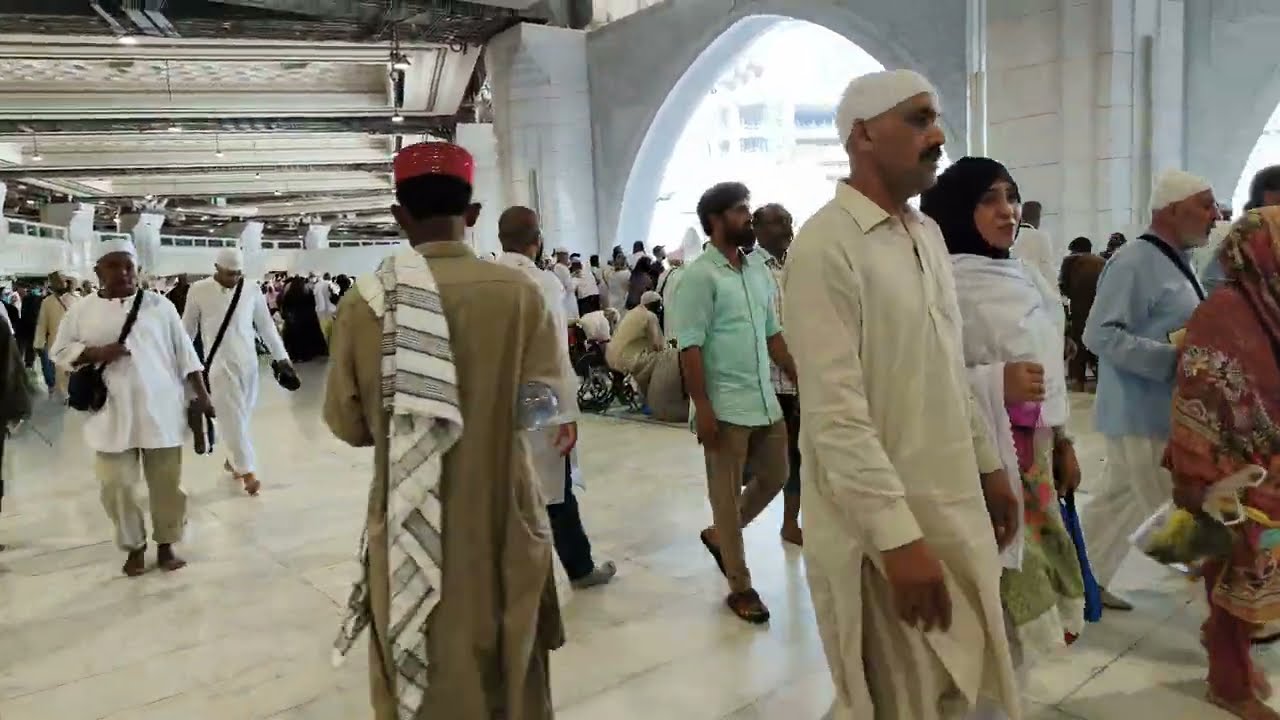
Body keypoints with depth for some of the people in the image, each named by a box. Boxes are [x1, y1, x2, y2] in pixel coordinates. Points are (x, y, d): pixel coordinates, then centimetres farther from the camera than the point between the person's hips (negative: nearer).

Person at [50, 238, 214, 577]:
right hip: (112, 415, 1)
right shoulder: (82, 310, 3)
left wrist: (201, 394, 0)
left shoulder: (159, 305, 1)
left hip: (160, 411, 0)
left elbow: (184, 352, 3)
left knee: (166, 483, 7)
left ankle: (166, 545, 24)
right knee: (117, 486, 5)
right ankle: (134, 547, 25)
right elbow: (59, 351, 8)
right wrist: (95, 353, -12)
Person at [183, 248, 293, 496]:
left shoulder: (251, 289, 0)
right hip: (219, 363, -3)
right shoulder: (199, 290, -5)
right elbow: (188, 328, 4)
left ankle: (232, 460, 30)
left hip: (248, 362, 3)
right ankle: (247, 471, -8)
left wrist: (281, 356, 5)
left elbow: (266, 325, 6)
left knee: (242, 416, 11)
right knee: (233, 417, -8)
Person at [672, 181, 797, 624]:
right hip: (725, 406, -7)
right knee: (727, 495, 4)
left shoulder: (758, 269, 11)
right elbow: (689, 346, -15)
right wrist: (702, 408, -19)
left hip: (766, 401, 8)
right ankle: (740, 587, 17)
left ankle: (719, 535, 39)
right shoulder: (700, 275, -11)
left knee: (774, 478, 18)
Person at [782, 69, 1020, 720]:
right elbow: (836, 413, -23)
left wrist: (988, 464, 16)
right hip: (881, 522, -8)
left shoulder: (928, 234, 9)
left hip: (953, 503, 8)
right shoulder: (825, 246, -17)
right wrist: (900, 538, -24)